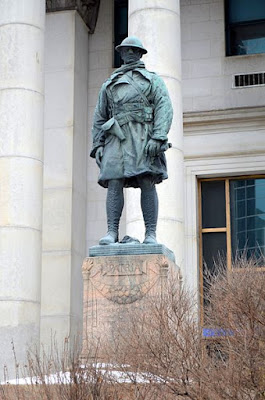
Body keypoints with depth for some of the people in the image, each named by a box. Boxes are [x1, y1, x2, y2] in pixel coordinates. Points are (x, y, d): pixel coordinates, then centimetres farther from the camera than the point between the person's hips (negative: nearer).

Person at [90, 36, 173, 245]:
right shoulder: (109, 85, 26)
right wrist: (97, 145, 8)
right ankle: (112, 232, -12)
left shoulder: (153, 80, 16)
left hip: (143, 138, -3)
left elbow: (165, 108, 1)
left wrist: (158, 137, -14)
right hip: (117, 139, 3)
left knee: (148, 184, -10)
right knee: (114, 184, -10)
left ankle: (151, 234, -11)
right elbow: (99, 117, 23)